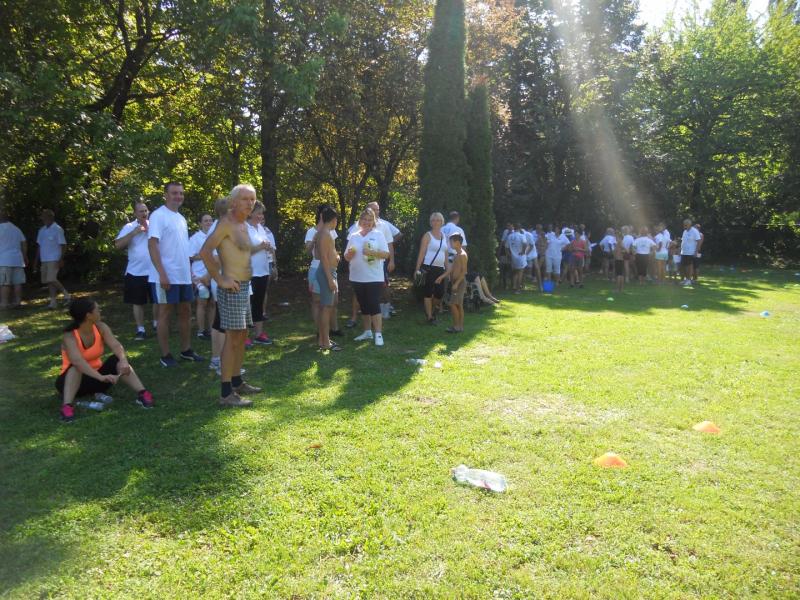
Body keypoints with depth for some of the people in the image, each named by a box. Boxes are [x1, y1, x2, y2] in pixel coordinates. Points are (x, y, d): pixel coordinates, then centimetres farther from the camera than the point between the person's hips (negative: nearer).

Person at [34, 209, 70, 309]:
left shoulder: (57, 229, -7)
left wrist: (61, 259, -17)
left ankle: (66, 294, 1)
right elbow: (39, 246, 17)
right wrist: (36, 261, 14)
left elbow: (63, 245, -10)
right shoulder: (42, 230, 13)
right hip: (44, 260, 7)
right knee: (48, 281, 4)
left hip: (54, 259, -7)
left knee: (52, 279, -15)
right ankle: (53, 301, 7)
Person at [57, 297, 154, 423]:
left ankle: (142, 393, -34)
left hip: (97, 377, 4)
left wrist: (124, 361, -44)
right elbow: (77, 360, -40)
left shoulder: (101, 327, -9)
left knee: (118, 360, -23)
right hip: (73, 380, -4)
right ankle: (67, 406, -47)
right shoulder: (70, 336, -23)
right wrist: (100, 377, -52)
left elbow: (116, 345, -23)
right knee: (76, 368, -36)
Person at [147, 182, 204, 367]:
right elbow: (152, 245, -17)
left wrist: (190, 270, 16)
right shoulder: (158, 215, -9)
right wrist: (162, 274, -23)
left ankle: (186, 350, 22)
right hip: (166, 276, -8)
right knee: (165, 313, 0)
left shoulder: (181, 218, 15)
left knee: (186, 311, 11)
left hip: (183, 276, 8)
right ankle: (165, 355, 8)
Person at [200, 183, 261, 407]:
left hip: (244, 287, 10)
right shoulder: (226, 223, -14)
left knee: (242, 336, 16)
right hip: (232, 288, -10)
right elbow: (205, 252, -24)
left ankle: (237, 382, 27)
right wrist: (220, 280, -20)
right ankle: (226, 393, -3)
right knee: (232, 338, -8)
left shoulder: (243, 224, 14)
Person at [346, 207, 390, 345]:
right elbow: (347, 257, 12)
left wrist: (372, 252, -22)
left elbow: (386, 254, -6)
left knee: (374, 305, -8)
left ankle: (378, 334, -5)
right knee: (363, 306, 12)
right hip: (357, 277, 5)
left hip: (374, 277, -4)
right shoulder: (353, 236, 10)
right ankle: (367, 331, 22)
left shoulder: (378, 234, -1)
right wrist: (349, 254, -11)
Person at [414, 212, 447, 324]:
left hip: (440, 268, 5)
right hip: (429, 267, -5)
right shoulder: (427, 236, -2)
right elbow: (421, 253, -6)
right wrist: (417, 268, -12)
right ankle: (430, 317, 7)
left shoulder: (444, 236, 15)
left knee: (440, 293, 2)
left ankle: (433, 309, 31)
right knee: (428, 292, -2)